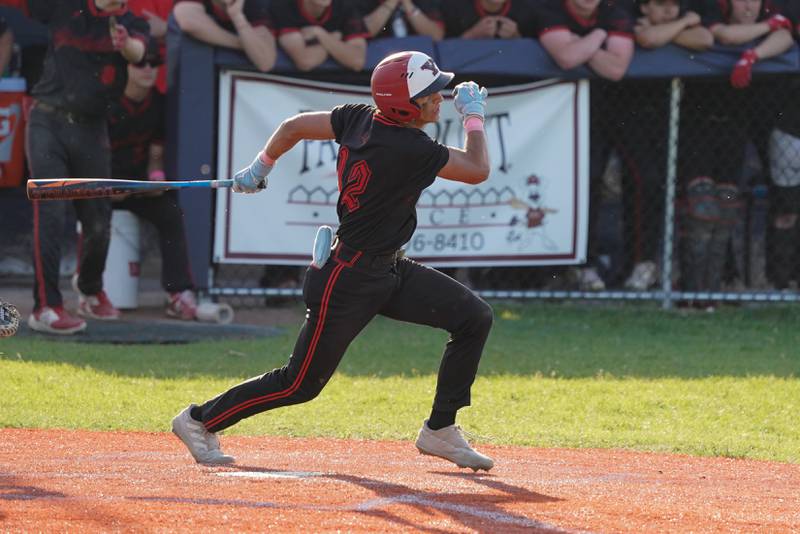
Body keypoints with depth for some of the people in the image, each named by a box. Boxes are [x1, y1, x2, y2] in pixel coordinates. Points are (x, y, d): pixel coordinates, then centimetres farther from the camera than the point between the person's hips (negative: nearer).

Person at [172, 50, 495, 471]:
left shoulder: (360, 119, -2)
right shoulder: (410, 149, -27)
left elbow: (295, 126, 8)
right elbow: (478, 170, -17)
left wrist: (260, 167, 24)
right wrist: (474, 115, -3)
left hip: (389, 270, 10)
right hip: (348, 279, -10)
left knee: (474, 318, 3)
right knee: (301, 384, 0)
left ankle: (439, 431, 12)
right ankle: (199, 420, 17)